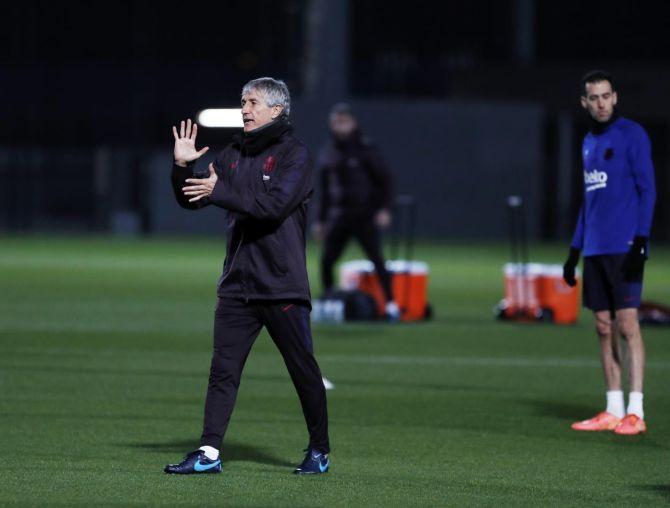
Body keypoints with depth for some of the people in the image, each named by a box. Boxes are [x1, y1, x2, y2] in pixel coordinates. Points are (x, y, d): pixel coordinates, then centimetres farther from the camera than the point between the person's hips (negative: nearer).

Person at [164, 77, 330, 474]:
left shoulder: (295, 154, -5)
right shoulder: (234, 154, 13)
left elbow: (274, 204, -20)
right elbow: (191, 200, 13)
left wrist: (219, 192, -21)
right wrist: (183, 167, -5)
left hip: (282, 286, -5)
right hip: (237, 284, 5)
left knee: (304, 370, 4)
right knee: (223, 370, 0)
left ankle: (320, 451, 16)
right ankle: (209, 452, -1)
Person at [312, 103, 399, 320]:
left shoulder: (365, 149, -3)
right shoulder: (328, 154, 12)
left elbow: (384, 179, -3)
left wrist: (384, 209, -13)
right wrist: (321, 220, 18)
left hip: (365, 217, -5)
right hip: (338, 218, 5)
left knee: (376, 259, -12)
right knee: (326, 261, -1)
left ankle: (390, 304, -8)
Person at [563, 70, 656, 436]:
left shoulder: (632, 135, -5)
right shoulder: (589, 142, 18)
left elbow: (647, 190, -9)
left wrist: (640, 240, -18)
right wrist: (575, 250, 20)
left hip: (624, 247, -7)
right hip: (594, 250, 7)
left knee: (626, 323, -10)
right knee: (604, 327, 6)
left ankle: (635, 413, -11)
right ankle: (613, 411, 9)